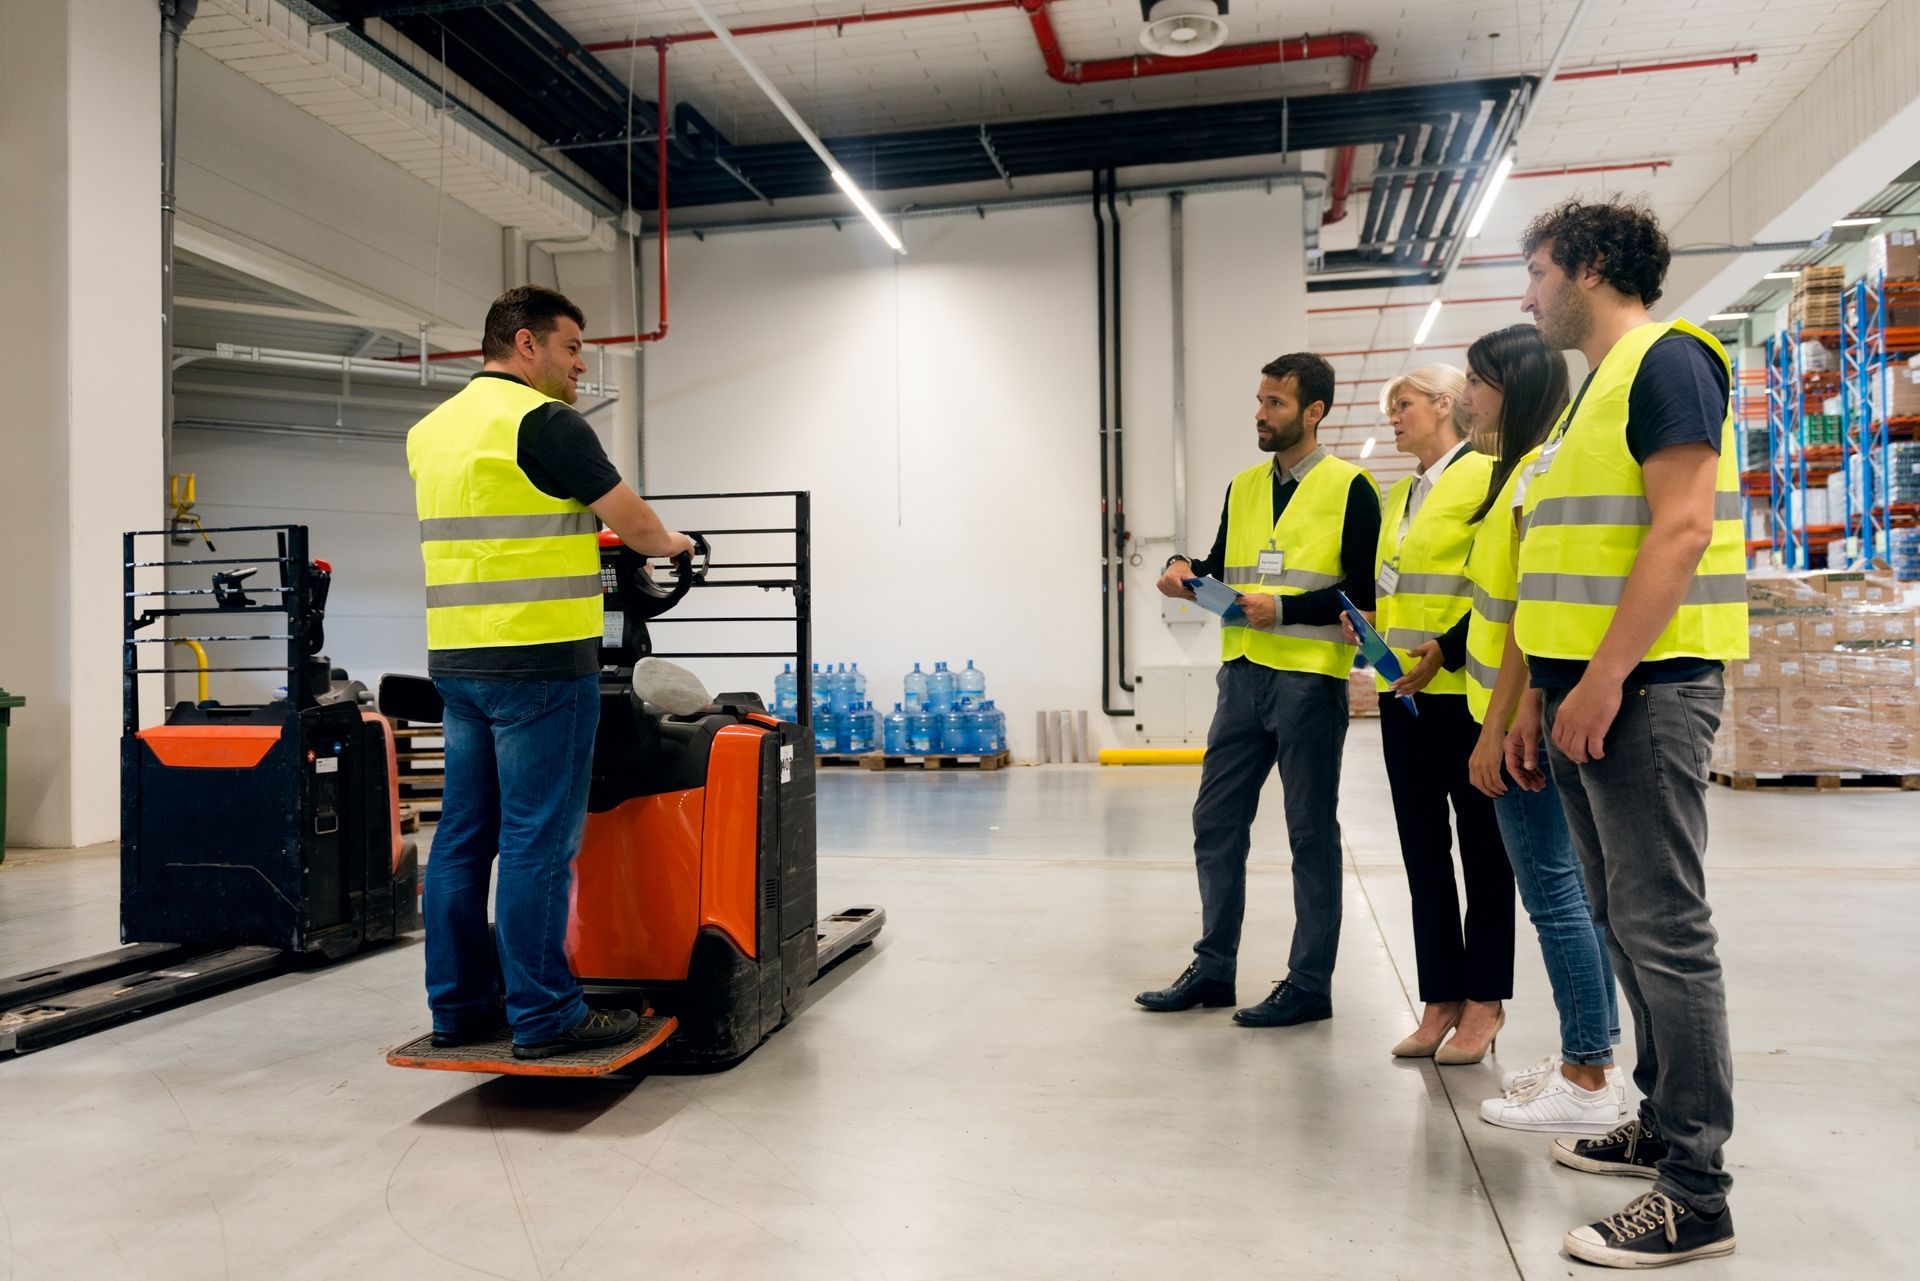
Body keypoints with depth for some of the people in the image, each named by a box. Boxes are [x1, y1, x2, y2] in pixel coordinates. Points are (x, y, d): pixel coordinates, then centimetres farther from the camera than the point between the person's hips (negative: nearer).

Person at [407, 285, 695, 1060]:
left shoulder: (430, 430, 16)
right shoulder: (543, 421, -9)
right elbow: (632, 522, -5)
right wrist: (668, 546, 16)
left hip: (456, 659, 8)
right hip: (540, 659, -8)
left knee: (464, 835, 11)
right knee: (537, 842, -4)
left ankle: (460, 1005, 18)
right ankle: (543, 1016, 2)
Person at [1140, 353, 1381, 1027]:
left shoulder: (1349, 487, -4)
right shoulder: (1243, 487, 14)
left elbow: (1366, 590, -10)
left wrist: (1284, 607, -18)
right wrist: (1189, 572, 0)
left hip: (1311, 679, -6)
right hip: (1243, 673, 6)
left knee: (1311, 832, 4)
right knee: (1215, 822, 9)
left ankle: (1310, 984, 15)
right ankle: (1213, 968, 22)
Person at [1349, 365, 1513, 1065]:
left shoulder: (1486, 476, -5)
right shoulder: (1397, 495, 18)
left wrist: (1445, 649, -19)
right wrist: (1363, 621, 4)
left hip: (1464, 689, -7)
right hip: (1402, 691, 7)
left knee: (1481, 847, 4)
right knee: (1423, 848, 9)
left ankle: (1484, 1001, 15)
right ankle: (1441, 999, 17)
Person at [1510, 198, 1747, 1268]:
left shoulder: (1667, 359, -7)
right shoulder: (1599, 388, 22)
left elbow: (1682, 528, -18)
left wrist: (1604, 680, -22)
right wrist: (1540, 697, 18)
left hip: (1645, 685, -10)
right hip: (1587, 690, 10)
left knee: (1664, 927, -8)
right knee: (1626, 920, 15)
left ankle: (1696, 1194, 0)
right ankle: (1663, 1125, 27)